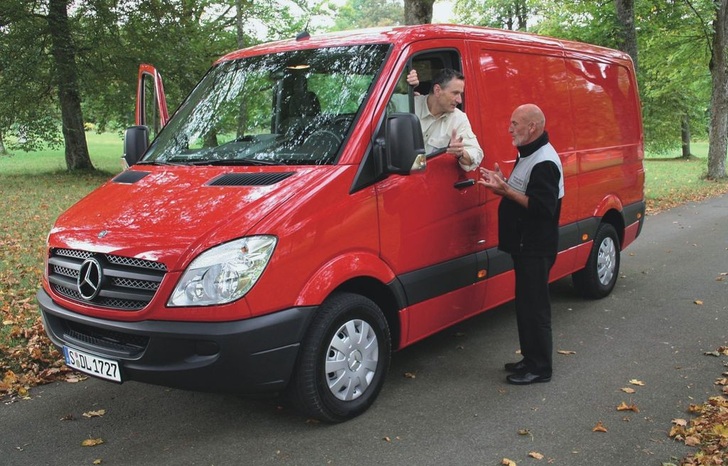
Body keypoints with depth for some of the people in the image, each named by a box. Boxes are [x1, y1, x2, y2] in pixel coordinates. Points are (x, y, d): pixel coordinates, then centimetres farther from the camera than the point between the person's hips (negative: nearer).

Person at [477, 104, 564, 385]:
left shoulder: (544, 162, -19)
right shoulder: (527, 155, 15)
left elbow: (542, 207, -26)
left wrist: (506, 190, -25)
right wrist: (502, 184, 6)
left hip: (536, 249, -11)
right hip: (524, 245, 11)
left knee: (534, 306, -3)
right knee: (525, 303, 17)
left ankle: (540, 367, 6)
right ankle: (530, 358, 28)